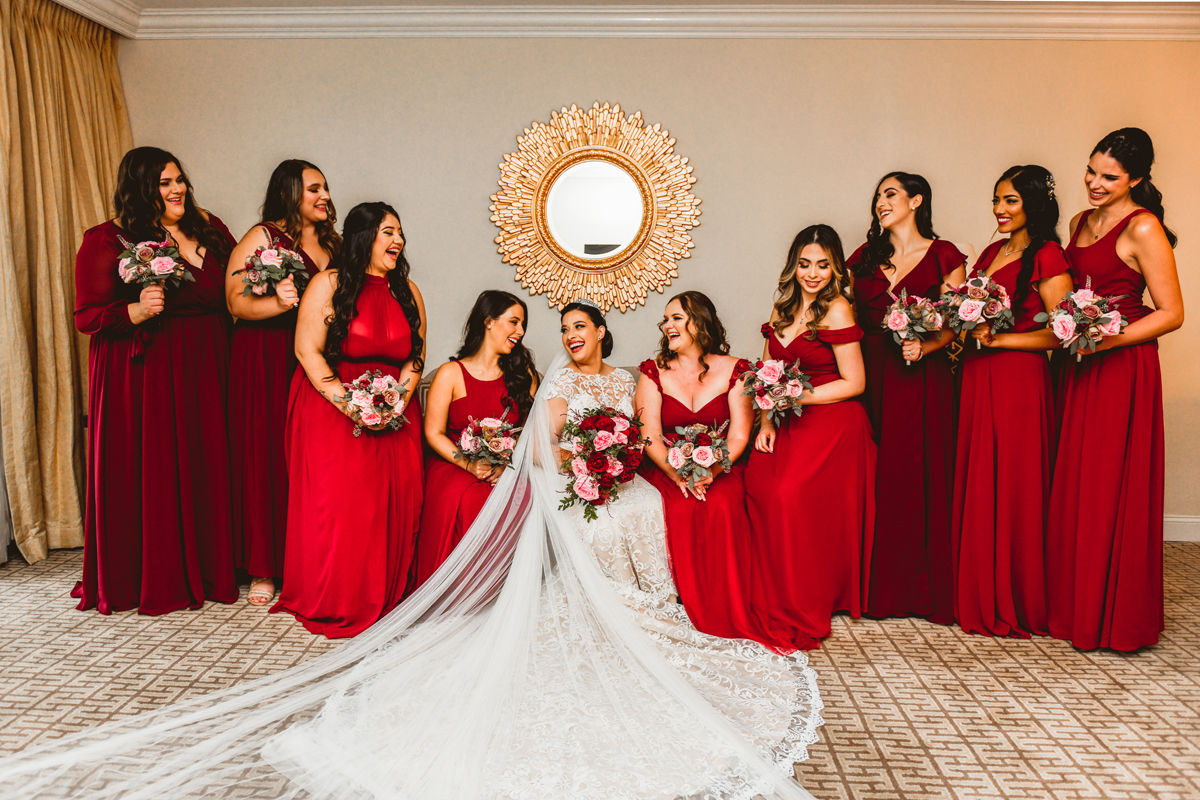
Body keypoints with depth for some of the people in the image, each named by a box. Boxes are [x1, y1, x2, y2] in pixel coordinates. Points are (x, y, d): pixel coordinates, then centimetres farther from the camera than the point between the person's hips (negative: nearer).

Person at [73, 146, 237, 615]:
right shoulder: (106, 242, -4)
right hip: (144, 374, -5)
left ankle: (205, 572, 20)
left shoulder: (209, 229, 11)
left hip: (204, 370, 5)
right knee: (148, 474, -1)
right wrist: (138, 311, -23)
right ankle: (148, 581, 12)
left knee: (205, 466, 8)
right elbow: (87, 317, -6)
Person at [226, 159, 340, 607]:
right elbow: (235, 301, -8)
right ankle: (264, 569, 7)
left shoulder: (333, 243, 17)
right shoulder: (261, 238, 0)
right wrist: (278, 303, -23)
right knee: (267, 457, -2)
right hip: (267, 364, -4)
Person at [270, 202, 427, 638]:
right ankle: (334, 605, 7)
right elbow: (307, 350, -8)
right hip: (332, 409, -4)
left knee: (396, 501, -4)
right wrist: (349, 403, -16)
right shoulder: (329, 284, -3)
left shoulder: (407, 291, 11)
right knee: (335, 502, -9)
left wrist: (399, 400, -8)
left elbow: (416, 355, 10)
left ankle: (387, 600, 10)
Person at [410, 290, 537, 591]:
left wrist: (507, 465, -12)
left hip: (509, 472, 2)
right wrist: (470, 465, -16)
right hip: (454, 465, -2)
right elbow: (434, 433, -1)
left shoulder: (523, 373, 11)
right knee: (465, 500, -33)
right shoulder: (450, 374, 2)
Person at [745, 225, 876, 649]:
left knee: (791, 496, -20)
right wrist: (766, 422, 1)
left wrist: (795, 396, -14)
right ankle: (770, 602, -2)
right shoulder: (783, 307, 12)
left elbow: (853, 383, -11)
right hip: (792, 425, 6)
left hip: (833, 425, -6)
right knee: (757, 485, -15)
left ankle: (801, 615, -2)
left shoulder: (836, 310, -9)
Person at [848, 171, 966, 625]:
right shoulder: (865, 257, 16)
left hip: (921, 379, -3)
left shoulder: (944, 256, 4)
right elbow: (848, 317, 15)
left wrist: (924, 346, -19)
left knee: (918, 479, -3)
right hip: (871, 377, 3)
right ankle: (877, 587, 10)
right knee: (873, 480, 1)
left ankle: (921, 590, 8)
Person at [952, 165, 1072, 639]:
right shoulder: (991, 252, 17)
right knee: (975, 485, 8)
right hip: (977, 377, 7)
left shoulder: (1047, 256, -6)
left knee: (1011, 489, -2)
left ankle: (1014, 605, 13)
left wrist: (1000, 339, -16)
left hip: (1019, 381, -7)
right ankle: (979, 598, 19)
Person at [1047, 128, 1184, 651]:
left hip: (1122, 368, -7)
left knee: (1111, 491, -2)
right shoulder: (1081, 223, 13)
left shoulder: (1143, 229, -9)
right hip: (1079, 368, 7)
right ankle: (1073, 606, 20)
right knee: (1072, 486, 8)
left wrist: (1105, 341, -19)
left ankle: (1115, 618, 12)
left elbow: (1171, 314, -11)